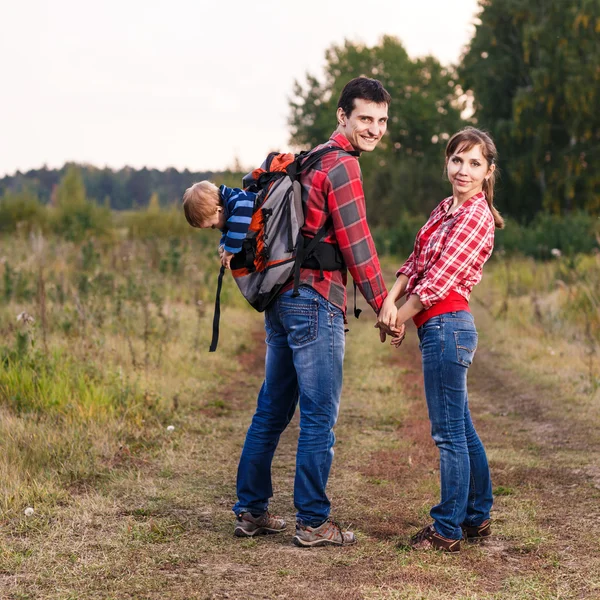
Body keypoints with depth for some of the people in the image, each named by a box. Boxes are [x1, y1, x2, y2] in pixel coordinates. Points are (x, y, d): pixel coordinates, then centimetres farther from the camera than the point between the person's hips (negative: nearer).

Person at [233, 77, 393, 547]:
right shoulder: (342, 165, -11)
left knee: (273, 409, 14)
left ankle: (251, 511, 20)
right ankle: (313, 521, 4)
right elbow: (356, 244, -12)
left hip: (281, 298, 10)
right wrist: (384, 305, -6)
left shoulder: (313, 159, 19)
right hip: (314, 300, -10)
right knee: (320, 415, -2)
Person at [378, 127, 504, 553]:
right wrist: (391, 299, -9)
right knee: (461, 428, 17)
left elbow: (438, 280, -16)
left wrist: (400, 320, -7)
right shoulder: (446, 209, 14)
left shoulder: (475, 217, -14)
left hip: (447, 325, -10)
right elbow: (415, 263, 8)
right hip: (440, 328, 10)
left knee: (449, 432, -3)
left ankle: (448, 530, 5)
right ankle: (477, 516, 27)